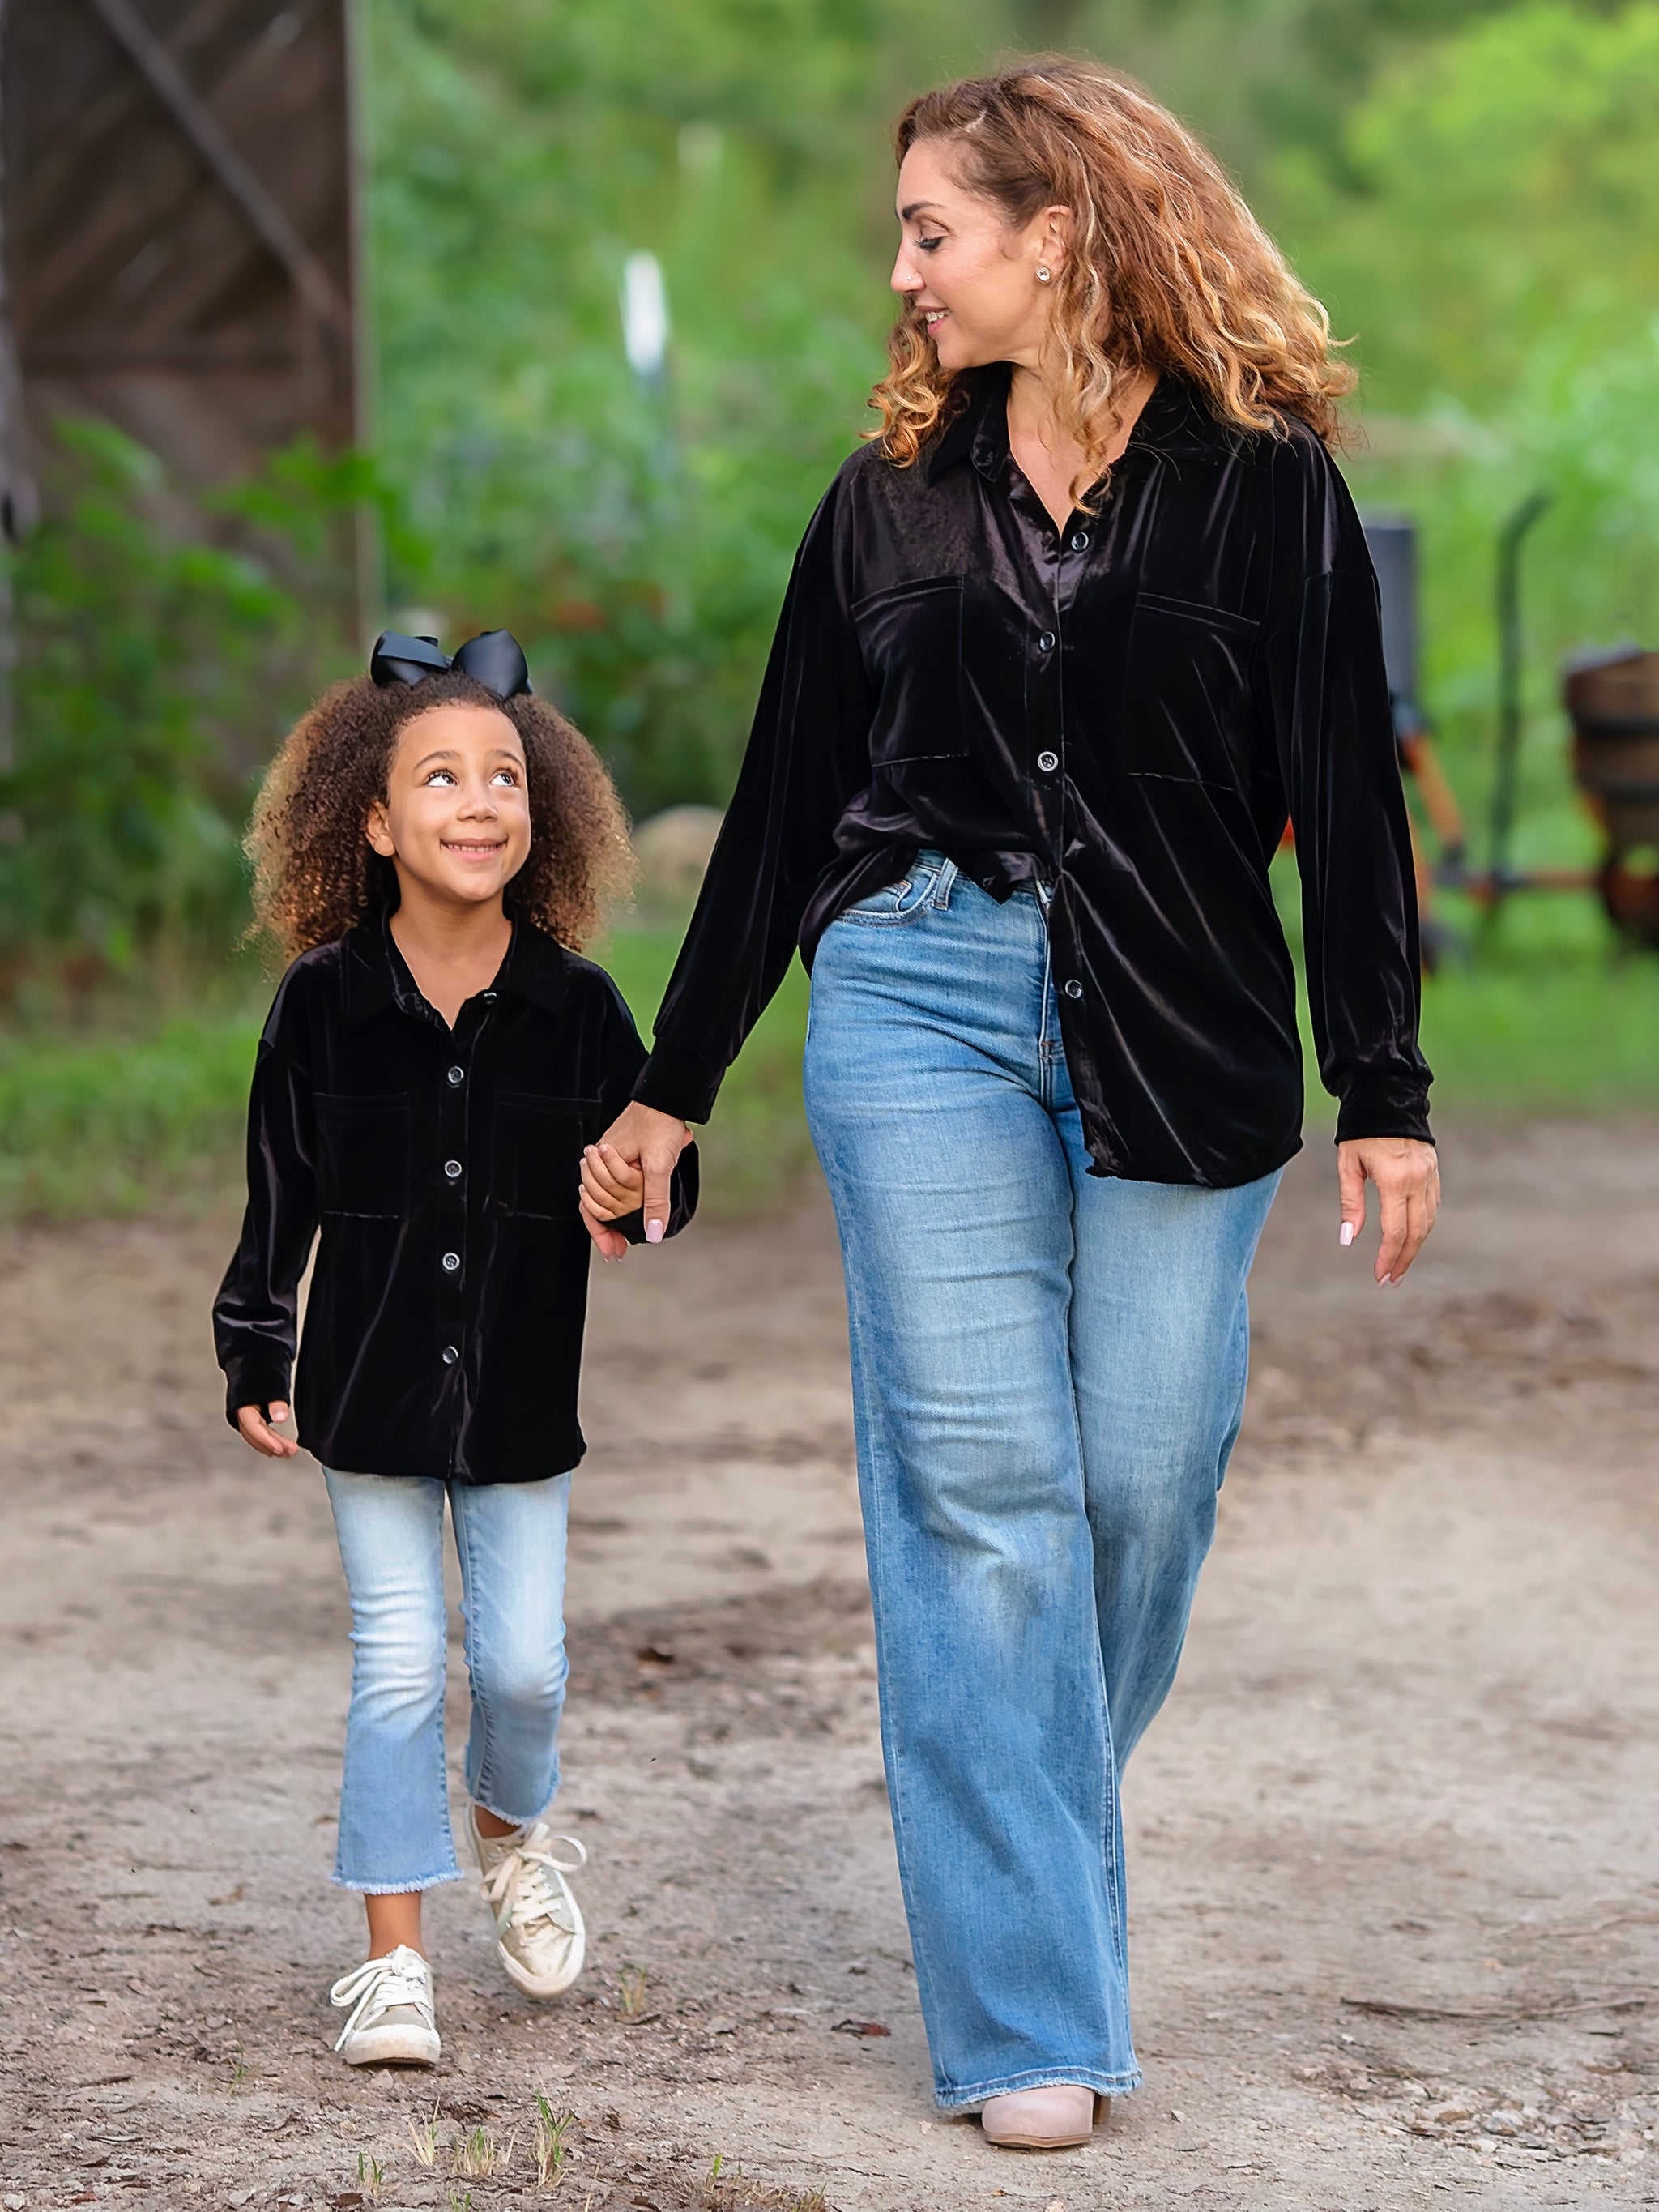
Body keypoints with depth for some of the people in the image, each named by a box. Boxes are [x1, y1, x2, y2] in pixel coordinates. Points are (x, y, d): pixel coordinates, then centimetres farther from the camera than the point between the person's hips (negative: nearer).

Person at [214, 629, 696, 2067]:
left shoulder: (575, 1005, -5)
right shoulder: (325, 1002, -6)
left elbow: (661, 1164, 1)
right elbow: (282, 1194, 3)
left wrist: (643, 1195, -22)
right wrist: (255, 1355, 2)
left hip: (523, 1394, 1)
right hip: (372, 1391, -1)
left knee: (523, 1662, 4)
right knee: (399, 1666, -1)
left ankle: (512, 1836, 38)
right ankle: (395, 1961, 8)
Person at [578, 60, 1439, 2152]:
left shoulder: (1261, 482, 1)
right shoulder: (890, 498, 9)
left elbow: (1346, 794, 1)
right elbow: (783, 800, 14)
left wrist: (1385, 1091, -3)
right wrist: (670, 1087, 16)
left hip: (1181, 1036, -1)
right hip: (922, 997, 1)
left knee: (1142, 1482, 0)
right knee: (978, 1481, -7)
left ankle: (1033, 1835, 27)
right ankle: (1025, 2009, -5)